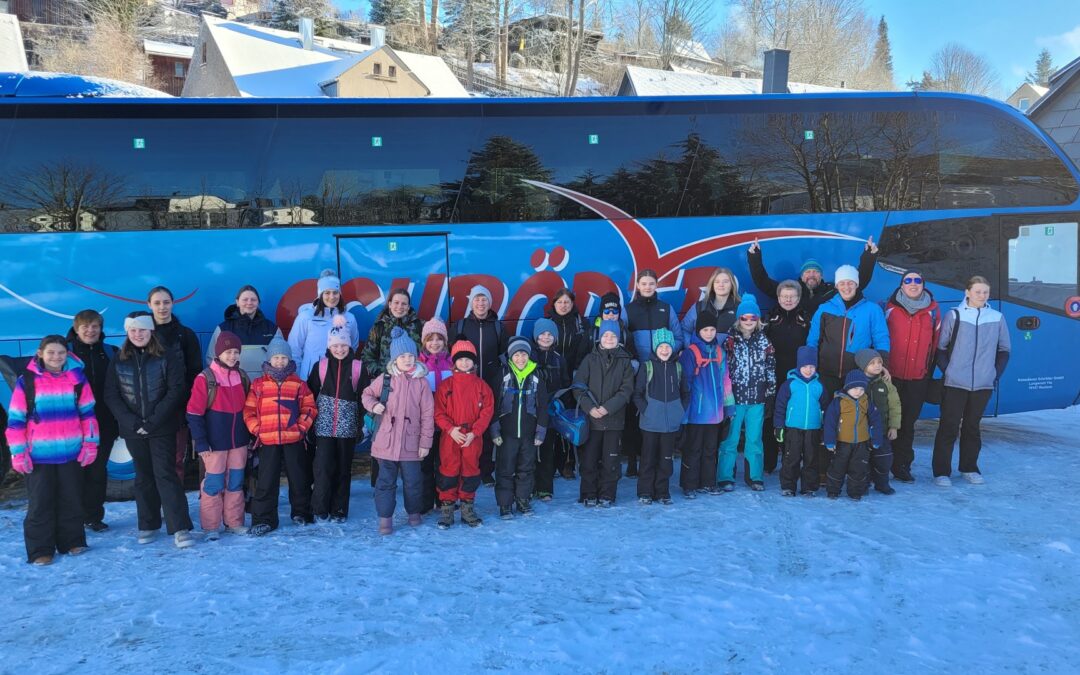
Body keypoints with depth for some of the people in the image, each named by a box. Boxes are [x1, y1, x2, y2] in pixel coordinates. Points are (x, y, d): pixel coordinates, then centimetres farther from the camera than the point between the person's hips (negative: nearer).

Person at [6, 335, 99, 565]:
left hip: (72, 452, 2)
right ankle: (40, 550, 13)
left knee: (72, 500, 11)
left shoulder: (77, 378, 2)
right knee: (40, 503, 5)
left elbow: (88, 414, 7)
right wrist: (18, 452, -4)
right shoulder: (26, 381, -3)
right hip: (39, 455, -2)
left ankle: (72, 542, 24)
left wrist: (90, 443, 2)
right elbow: (16, 420, -1)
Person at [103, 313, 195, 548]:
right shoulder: (119, 360, 5)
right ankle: (148, 525, 22)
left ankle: (180, 528, -8)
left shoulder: (167, 357, -3)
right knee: (144, 476, 12)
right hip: (133, 430, 3)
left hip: (163, 428, -3)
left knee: (165, 474, -8)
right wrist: (131, 422, -12)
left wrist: (154, 420, -16)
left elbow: (176, 390, -9)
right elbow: (111, 395, 1)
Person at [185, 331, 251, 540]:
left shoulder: (242, 377, 8)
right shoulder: (205, 379, -9)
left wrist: (249, 436, 12)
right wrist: (201, 443, -13)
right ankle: (210, 527, 12)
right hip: (215, 443, -5)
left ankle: (234, 523, 22)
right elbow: (194, 414, -10)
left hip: (239, 442, 5)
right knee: (213, 484, 1)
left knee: (236, 483, 11)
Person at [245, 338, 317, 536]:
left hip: (294, 440, 0)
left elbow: (309, 407, 6)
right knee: (266, 482, 2)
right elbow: (249, 410, 4)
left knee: (299, 478, 10)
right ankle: (263, 520, 10)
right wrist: (256, 429, -5)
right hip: (268, 441, 0)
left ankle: (301, 513, 26)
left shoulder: (298, 384, 5)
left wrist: (302, 426, -4)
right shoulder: (258, 385, 4)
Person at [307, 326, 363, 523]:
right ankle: (320, 509, 7)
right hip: (324, 425, 0)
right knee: (323, 466, -7)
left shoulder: (358, 367, 1)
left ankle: (339, 510, 18)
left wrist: (362, 425, -1)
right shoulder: (320, 366, 3)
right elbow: (311, 394, 4)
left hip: (347, 426, 1)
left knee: (343, 468, 8)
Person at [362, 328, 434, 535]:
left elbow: (427, 414, -2)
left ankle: (414, 512, 32)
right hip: (386, 441, 0)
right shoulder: (385, 379, -1)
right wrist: (373, 405, -8)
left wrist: (425, 441, -3)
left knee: (412, 481, 11)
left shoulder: (421, 382, -3)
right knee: (386, 481, 4)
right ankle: (385, 518, 14)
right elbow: (367, 394, 15)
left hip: (411, 443, 0)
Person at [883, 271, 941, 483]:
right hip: (891, 375, -1)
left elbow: (936, 342, 11)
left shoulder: (933, 310, 5)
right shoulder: (890, 308, 0)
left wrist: (929, 371, 12)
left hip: (918, 378, 2)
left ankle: (902, 465, 18)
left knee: (908, 422, 8)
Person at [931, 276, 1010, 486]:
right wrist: (947, 371, -6)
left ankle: (969, 468, 24)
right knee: (948, 427, -2)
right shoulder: (954, 316, -3)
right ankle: (941, 471, 4)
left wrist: (996, 374, 4)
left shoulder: (997, 318, 5)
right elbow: (940, 347, 1)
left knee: (972, 426, 12)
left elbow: (1004, 350, 12)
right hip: (955, 384, -2)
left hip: (983, 384, 3)